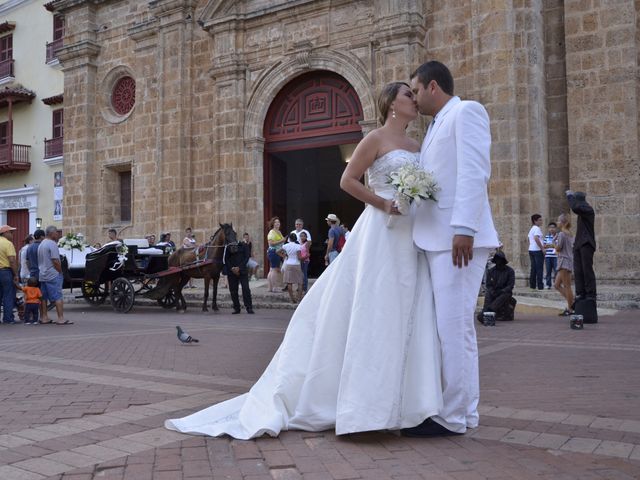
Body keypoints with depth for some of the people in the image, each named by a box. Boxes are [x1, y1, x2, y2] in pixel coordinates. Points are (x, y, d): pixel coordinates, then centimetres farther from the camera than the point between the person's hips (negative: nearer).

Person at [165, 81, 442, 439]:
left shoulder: (416, 147, 19)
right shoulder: (376, 138, -2)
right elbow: (348, 180, -7)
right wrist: (384, 204, -15)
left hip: (410, 240, 7)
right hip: (381, 234, -7)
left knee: (404, 317, 5)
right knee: (372, 313, -6)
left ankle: (398, 402, 11)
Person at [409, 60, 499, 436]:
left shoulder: (466, 111, -2)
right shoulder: (437, 126, 25)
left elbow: (474, 172, -15)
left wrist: (464, 228, -23)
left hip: (458, 238, -10)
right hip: (437, 239, 10)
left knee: (455, 327, -7)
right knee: (450, 327, 12)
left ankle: (454, 417, 0)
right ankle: (463, 408, 20)